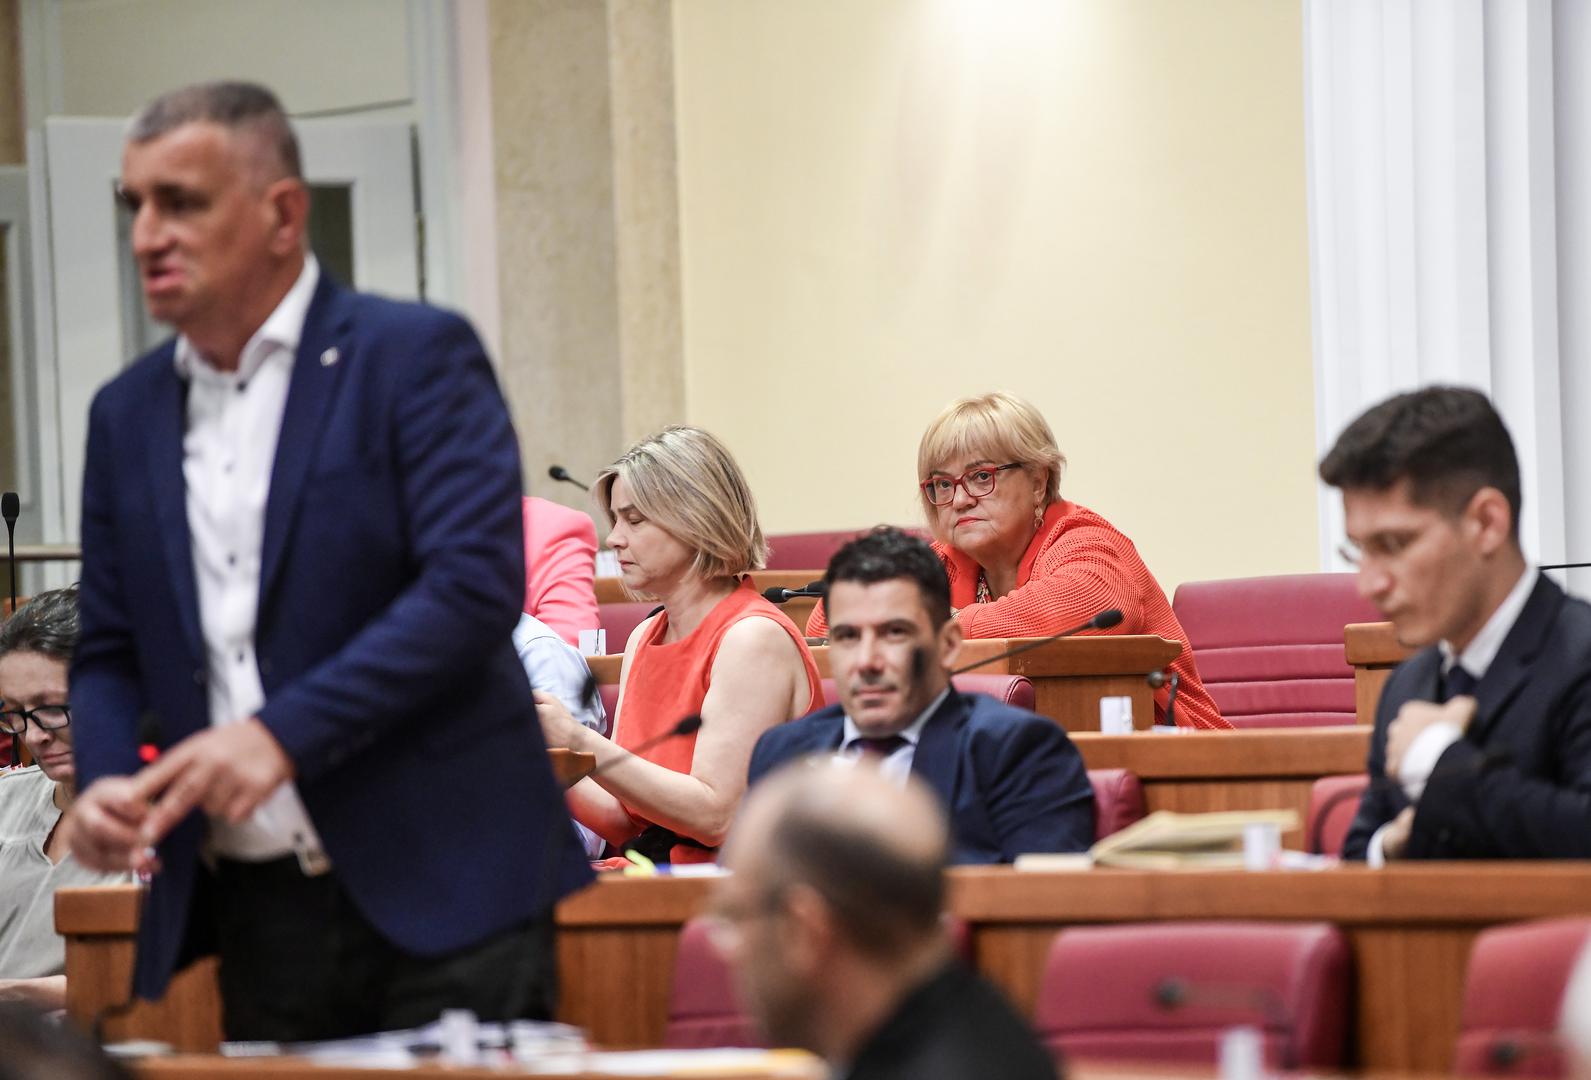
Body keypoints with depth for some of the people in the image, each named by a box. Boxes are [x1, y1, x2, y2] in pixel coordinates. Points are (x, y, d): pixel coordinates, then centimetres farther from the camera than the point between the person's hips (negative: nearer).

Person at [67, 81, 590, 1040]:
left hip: (436, 885, -5)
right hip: (258, 913, 5)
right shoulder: (128, 413, 14)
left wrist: (283, 734, -22)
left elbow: (477, 584, -15)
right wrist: (106, 781, -4)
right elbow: (111, 654, 18)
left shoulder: (417, 357, -4)